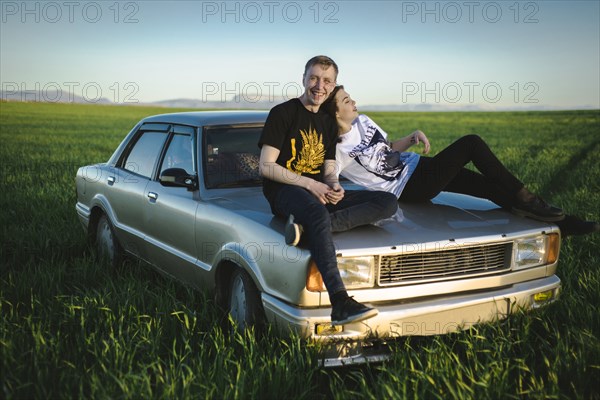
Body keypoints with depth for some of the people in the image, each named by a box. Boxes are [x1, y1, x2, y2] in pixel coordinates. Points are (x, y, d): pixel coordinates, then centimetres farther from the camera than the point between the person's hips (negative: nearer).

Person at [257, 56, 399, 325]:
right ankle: (340, 303, -53)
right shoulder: (282, 113, -1)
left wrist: (334, 187, -8)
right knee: (318, 213, -42)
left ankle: (306, 226, -31)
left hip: (319, 192, 7)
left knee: (388, 203, -13)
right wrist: (309, 184, -16)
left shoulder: (329, 124, 19)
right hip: (284, 191, -7)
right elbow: (266, 166, -8)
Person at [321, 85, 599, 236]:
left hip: (417, 165, 8)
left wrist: (412, 137, 2)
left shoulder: (362, 121, 8)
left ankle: (565, 225, 10)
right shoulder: (337, 151, -16)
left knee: (491, 187, 1)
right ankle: (525, 200, -3)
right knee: (471, 143, -17)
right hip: (409, 188, -8)